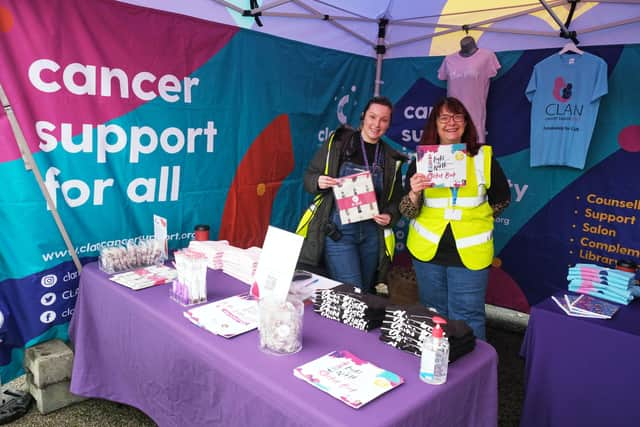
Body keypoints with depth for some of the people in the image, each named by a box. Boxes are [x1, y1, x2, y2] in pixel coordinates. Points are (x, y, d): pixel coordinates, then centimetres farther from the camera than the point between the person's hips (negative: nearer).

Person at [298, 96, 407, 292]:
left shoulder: (392, 158, 7)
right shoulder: (337, 142, -2)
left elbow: (396, 199, 12)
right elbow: (309, 176, 2)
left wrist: (390, 216, -8)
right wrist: (318, 182, -20)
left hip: (372, 234, 4)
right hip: (338, 230, -4)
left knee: (366, 293, 16)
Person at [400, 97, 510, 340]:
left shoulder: (484, 157, -2)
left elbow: (502, 199, 13)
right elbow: (407, 212, -6)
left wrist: (474, 219, 5)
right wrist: (414, 194, -25)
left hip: (470, 254, -2)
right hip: (427, 250, 2)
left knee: (466, 319, 2)